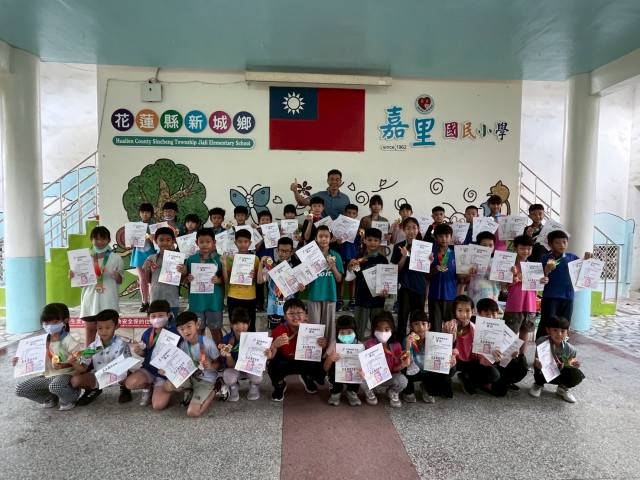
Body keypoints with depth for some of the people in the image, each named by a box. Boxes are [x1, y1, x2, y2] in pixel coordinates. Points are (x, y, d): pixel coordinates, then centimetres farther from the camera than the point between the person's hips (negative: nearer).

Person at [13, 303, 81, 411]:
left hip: (65, 374, -7)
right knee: (20, 389, -7)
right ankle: (51, 398, 11)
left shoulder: (68, 341, -14)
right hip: (47, 376, 7)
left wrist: (64, 365, -31)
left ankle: (69, 399, -3)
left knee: (55, 386, -39)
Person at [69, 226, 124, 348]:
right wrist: (73, 277, -8)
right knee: (89, 332, 10)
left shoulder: (116, 258, 0)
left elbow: (120, 281, 4)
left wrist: (117, 277, -18)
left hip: (108, 302, -2)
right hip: (90, 300, 2)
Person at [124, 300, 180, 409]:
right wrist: (140, 352, -4)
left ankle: (157, 389, 18)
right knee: (130, 383, -26)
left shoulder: (174, 333, -13)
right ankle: (148, 387, 10)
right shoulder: (147, 333, 2)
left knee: (158, 405, -19)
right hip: (148, 369, 4)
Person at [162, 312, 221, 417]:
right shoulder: (183, 345, -7)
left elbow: (218, 362, -12)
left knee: (192, 413, -17)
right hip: (190, 376, 5)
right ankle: (192, 392, 8)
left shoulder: (208, 343, -22)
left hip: (206, 380, -5)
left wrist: (211, 366, -33)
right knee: (167, 386, -17)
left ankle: (212, 392, 7)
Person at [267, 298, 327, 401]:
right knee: (273, 366, -34)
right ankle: (279, 385, 4)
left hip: (305, 362, 2)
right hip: (285, 362, -2)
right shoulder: (278, 332, -22)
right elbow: (269, 357, -24)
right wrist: (274, 345, -45)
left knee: (322, 371, -24)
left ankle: (307, 378, 16)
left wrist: (323, 346, -31)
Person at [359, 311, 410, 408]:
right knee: (364, 380, -34)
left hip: (389, 378, 1)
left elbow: (395, 369, -4)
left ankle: (393, 392, 9)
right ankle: (369, 392, 7)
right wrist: (363, 372, -40)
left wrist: (403, 365, -26)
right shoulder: (370, 345, -15)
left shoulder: (396, 346, -9)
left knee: (402, 380, -29)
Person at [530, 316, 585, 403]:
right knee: (539, 367, -36)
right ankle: (538, 385, 2)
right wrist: (537, 363, -46)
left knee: (578, 375, -25)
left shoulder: (571, 349, -14)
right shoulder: (542, 342, -22)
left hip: (559, 375, 2)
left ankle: (563, 388, 11)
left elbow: (570, 366, -2)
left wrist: (573, 366, -27)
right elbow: (537, 360, -22)